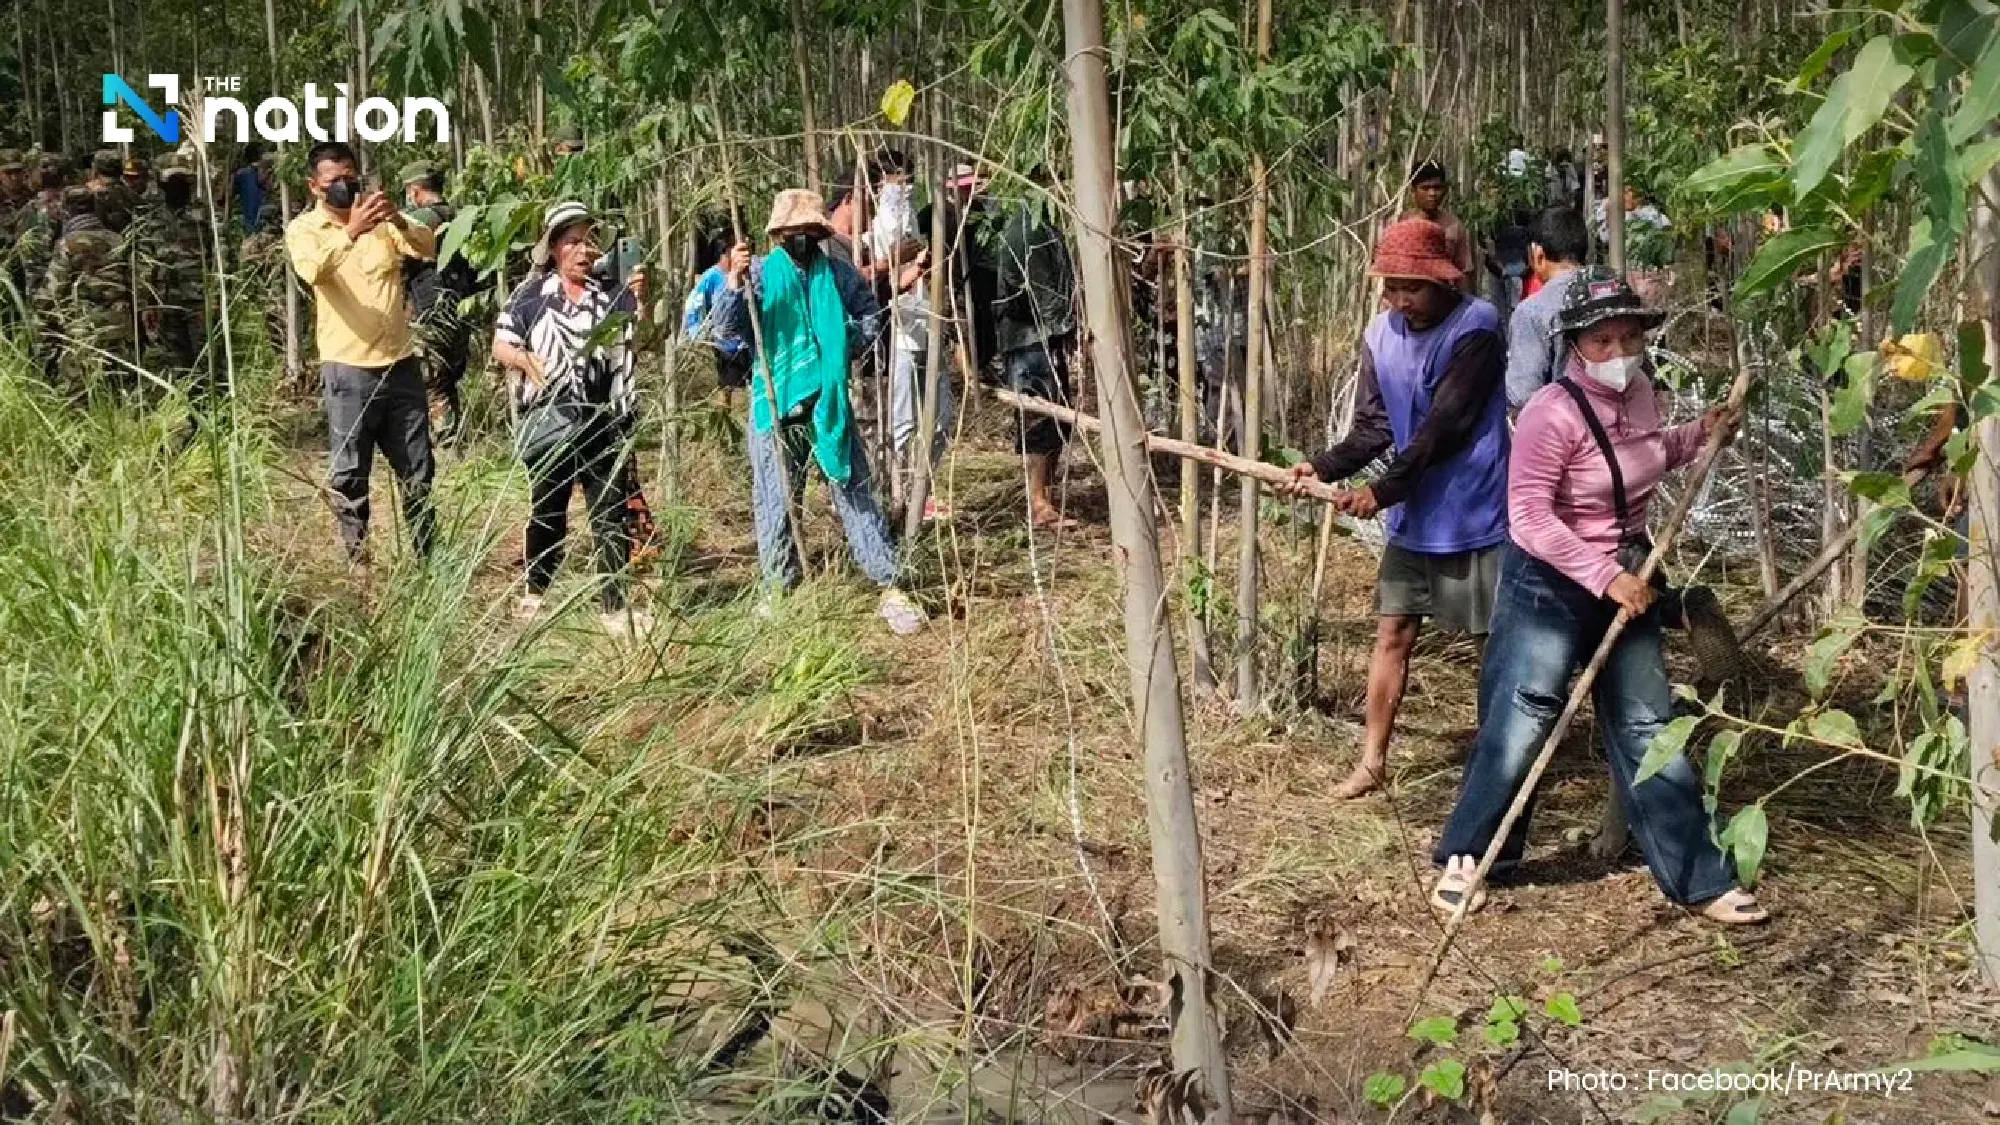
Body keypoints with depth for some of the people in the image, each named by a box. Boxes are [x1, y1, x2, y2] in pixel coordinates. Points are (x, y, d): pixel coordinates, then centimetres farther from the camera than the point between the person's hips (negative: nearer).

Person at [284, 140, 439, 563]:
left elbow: (428, 247, -10)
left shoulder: (380, 218, 7)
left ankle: (428, 556, 21)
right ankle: (357, 561, 12)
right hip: (348, 370, -3)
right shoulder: (303, 229, -1)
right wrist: (351, 232, -39)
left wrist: (399, 221, -31)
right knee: (350, 474, 3)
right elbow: (312, 271, -23)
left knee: (418, 469, 10)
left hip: (401, 363, 3)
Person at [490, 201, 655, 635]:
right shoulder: (531, 294, 1)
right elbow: (500, 346, 4)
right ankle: (535, 592, 31)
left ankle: (615, 606, 5)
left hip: (605, 424, 1)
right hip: (549, 424, 0)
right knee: (547, 512, 14)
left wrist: (641, 302, -27)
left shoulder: (613, 294, 3)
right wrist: (525, 360, -16)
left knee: (611, 515, 1)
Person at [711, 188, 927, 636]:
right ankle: (777, 591, 18)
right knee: (776, 501, 5)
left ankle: (889, 587, 3)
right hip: (774, 402, -1)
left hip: (829, 401, 1)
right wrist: (734, 281, -31)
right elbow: (729, 325, -13)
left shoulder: (839, 274, 5)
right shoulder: (760, 273, -1)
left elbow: (870, 314, 16)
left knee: (854, 492, 2)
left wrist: (847, 347, -1)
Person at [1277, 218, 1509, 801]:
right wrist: (1324, 466, -15)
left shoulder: (1475, 329, -18)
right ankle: (1373, 759, 17)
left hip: (1477, 514, -6)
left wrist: (1383, 490, -21)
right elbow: (1374, 425, 1)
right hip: (1413, 514, 6)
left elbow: (1445, 427, -22)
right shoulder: (1381, 334, 1)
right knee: (1392, 631, 9)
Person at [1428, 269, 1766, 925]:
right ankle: (1463, 859, 17)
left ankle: (1699, 879, 17)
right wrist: (1605, 577, -24)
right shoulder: (1553, 411, -22)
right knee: (1521, 722, -1)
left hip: (1627, 576, 7)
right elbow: (1530, 517, -25)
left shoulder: (1638, 392, 2)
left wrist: (1701, 433, 7)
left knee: (1648, 725, 10)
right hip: (1551, 582, -7)